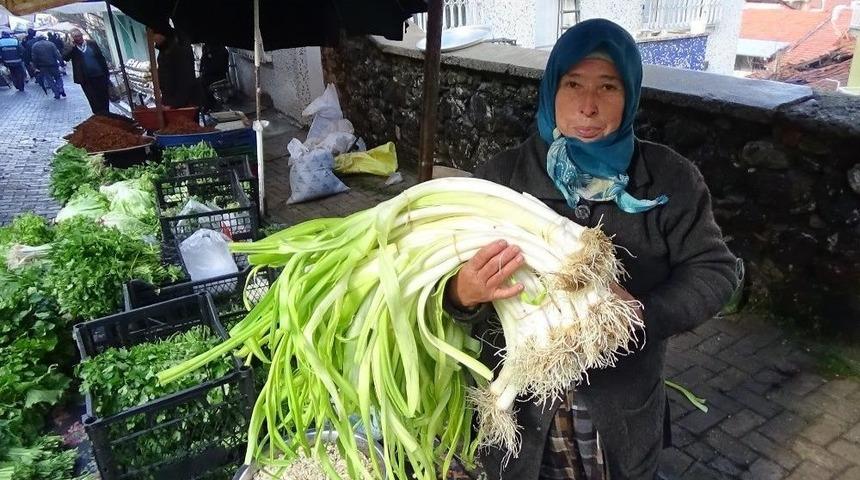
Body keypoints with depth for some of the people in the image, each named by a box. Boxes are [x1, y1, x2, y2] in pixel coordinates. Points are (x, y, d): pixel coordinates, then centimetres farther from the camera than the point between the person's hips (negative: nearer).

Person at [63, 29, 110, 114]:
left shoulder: (92, 43, 4)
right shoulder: (71, 49, 3)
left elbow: (101, 58, 5)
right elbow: (64, 57, -12)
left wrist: (106, 72, 1)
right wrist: (73, 46, -14)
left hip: (99, 76, 1)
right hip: (86, 79, 0)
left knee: (105, 98, 6)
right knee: (94, 101, 1)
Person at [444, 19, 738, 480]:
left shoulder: (669, 178, -9)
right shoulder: (501, 176, -12)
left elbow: (714, 270, -5)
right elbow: (449, 274, -13)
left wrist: (646, 313, -24)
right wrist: (463, 292, -37)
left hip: (623, 404, 1)